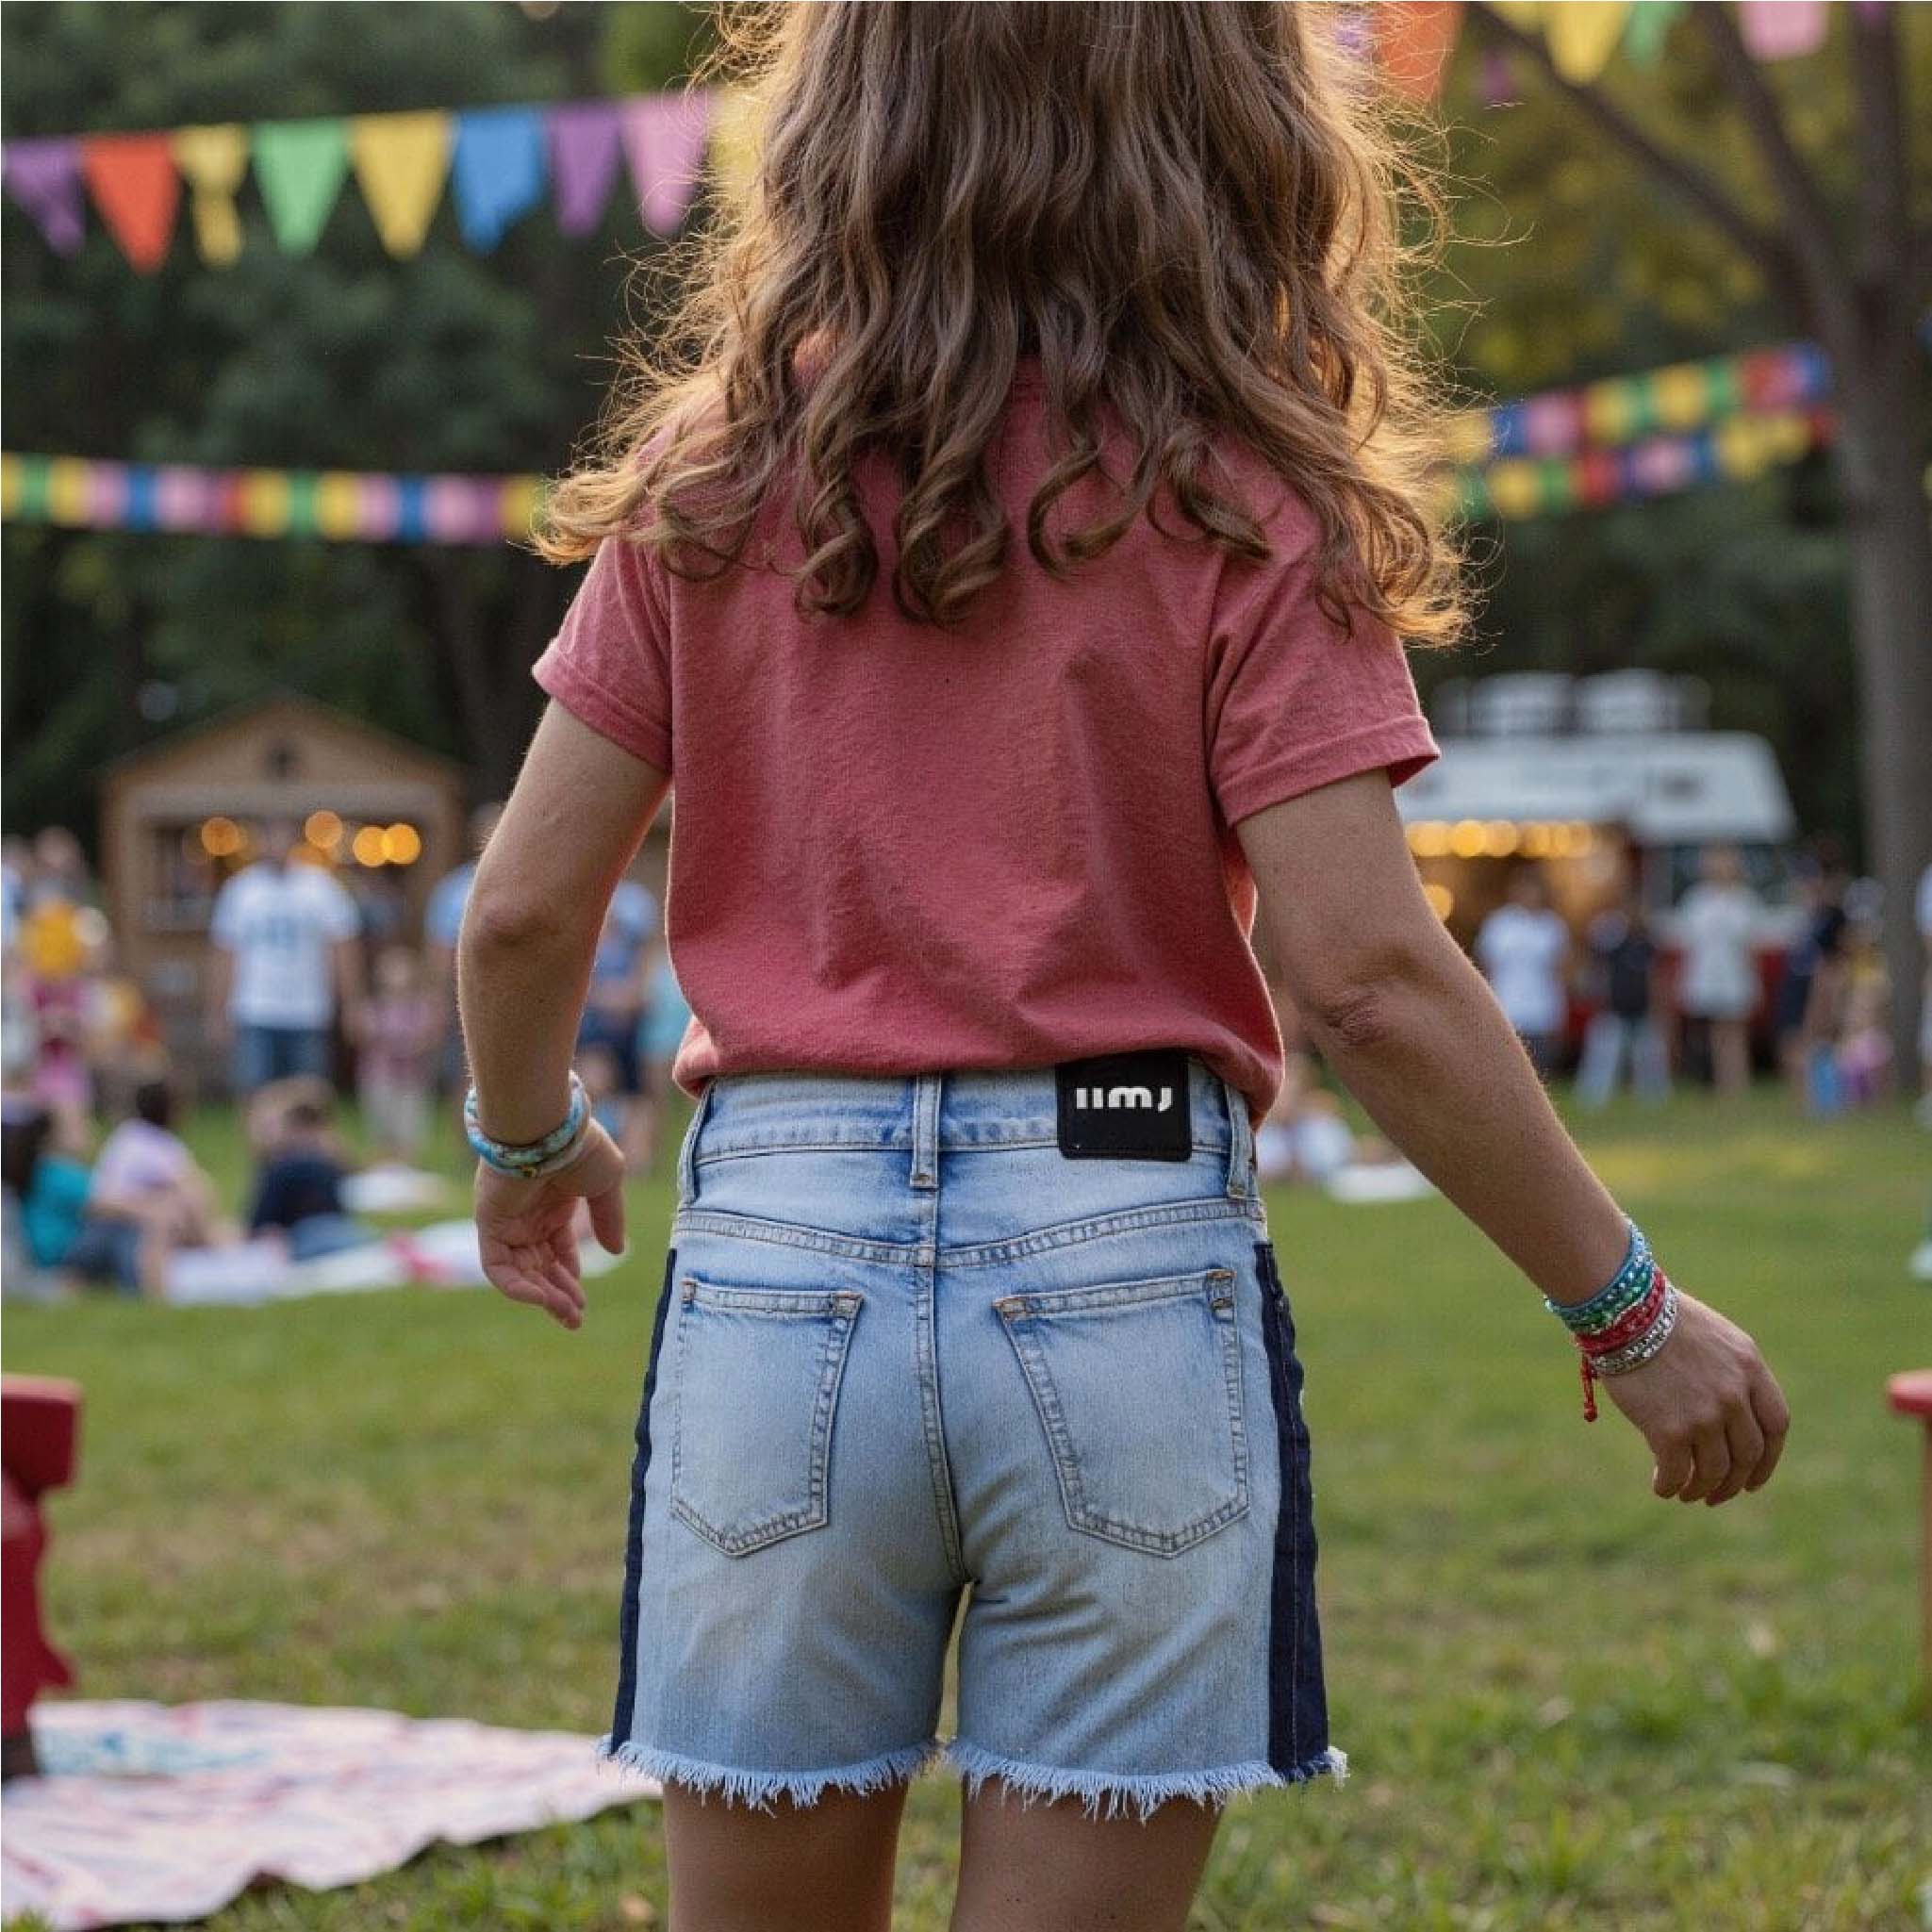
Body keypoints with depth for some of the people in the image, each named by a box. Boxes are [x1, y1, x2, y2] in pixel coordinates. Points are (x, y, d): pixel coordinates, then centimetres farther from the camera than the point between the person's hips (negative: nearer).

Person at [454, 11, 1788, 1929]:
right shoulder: (1229, 504, -5)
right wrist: (1630, 1315, -1)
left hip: (778, 1264, 2)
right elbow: (1368, 978, -11)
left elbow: (524, 908, 3)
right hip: (1121, 1271, -2)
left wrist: (528, 1145, 24)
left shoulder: (713, 478, 3)